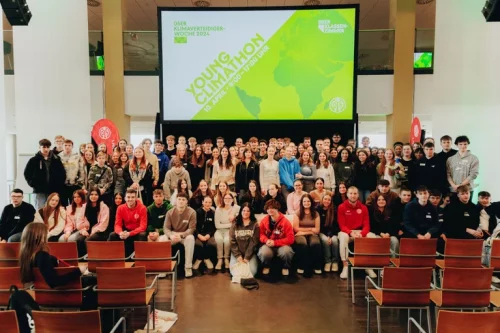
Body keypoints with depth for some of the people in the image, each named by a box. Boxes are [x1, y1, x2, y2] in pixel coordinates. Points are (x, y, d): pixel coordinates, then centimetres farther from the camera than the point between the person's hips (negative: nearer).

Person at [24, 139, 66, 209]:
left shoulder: (56, 160, 5)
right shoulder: (34, 160, 2)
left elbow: (62, 173, 8)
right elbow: (27, 173, 5)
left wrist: (59, 185, -1)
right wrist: (33, 184, -3)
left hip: (53, 191, 2)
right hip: (40, 191, -2)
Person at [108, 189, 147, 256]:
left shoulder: (142, 208, -16)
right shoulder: (120, 208, -6)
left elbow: (143, 226, -21)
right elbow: (117, 224, -8)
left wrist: (129, 233, -34)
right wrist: (120, 232, -33)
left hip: (138, 232, -3)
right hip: (125, 231, 3)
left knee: (142, 235, -35)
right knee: (112, 235, -21)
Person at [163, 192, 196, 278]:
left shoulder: (191, 212, -13)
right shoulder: (170, 212, -6)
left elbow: (192, 229, -16)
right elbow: (166, 228, -9)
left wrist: (181, 235, -33)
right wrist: (171, 235, -31)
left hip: (185, 235, -2)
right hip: (173, 235, 2)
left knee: (190, 238, -36)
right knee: (162, 239, -27)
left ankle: (188, 267, -27)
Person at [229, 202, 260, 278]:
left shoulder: (255, 225, 2)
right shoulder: (235, 225, 6)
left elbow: (254, 242, -5)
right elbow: (232, 241, 0)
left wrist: (247, 257, -12)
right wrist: (238, 255, -11)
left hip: (250, 253, -1)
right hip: (237, 253, 1)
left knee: (252, 271, -22)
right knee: (234, 271, -20)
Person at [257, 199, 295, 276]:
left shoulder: (285, 221, -8)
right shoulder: (264, 221, 1)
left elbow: (290, 239, -12)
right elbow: (261, 234, 7)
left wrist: (275, 242, -18)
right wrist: (266, 240, -16)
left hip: (282, 246, -1)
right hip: (268, 246, 1)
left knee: (287, 251, -36)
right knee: (263, 252, -34)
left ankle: (285, 268, -1)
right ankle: (266, 267, 3)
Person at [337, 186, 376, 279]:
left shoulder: (363, 208, 2)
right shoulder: (341, 207, -5)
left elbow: (366, 225, -2)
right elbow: (342, 225, -9)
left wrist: (361, 234, -24)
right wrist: (351, 233, -27)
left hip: (360, 232, 3)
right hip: (346, 232, -2)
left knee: (372, 236, -25)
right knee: (343, 237, -37)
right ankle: (345, 266, -31)